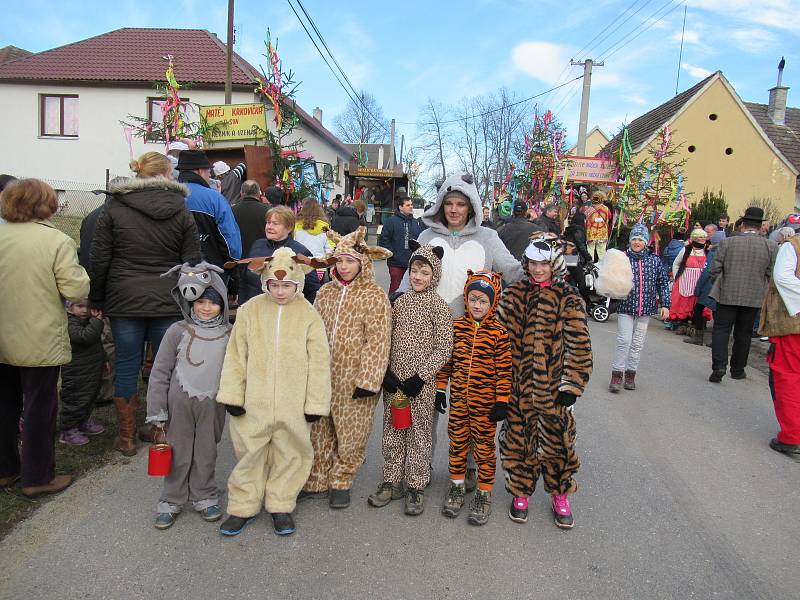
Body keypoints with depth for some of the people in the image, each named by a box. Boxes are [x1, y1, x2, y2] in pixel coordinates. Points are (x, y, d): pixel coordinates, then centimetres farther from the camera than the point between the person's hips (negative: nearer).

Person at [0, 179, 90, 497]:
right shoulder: (57, 240, -16)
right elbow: (76, 291, -17)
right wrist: (78, 271, 2)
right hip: (40, 343, -5)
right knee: (39, 410, 8)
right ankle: (37, 477, 20)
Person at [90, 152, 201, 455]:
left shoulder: (113, 207, 1)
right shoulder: (181, 210, 0)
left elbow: (99, 260, 2)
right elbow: (193, 261, -1)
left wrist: (96, 300, 10)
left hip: (124, 301, 1)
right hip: (169, 302, 0)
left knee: (126, 365, 9)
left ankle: (127, 437, 19)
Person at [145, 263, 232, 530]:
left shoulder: (229, 334, -2)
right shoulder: (178, 331, -8)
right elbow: (159, 374, -5)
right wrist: (157, 414, -5)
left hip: (212, 406, 2)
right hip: (179, 404, -1)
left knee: (206, 453, 14)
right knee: (178, 453, 10)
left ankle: (204, 496, 33)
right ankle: (172, 500, 29)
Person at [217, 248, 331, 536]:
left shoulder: (309, 315, -4)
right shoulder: (250, 310, -1)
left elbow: (319, 363, -2)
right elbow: (236, 356, 2)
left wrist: (316, 403, -3)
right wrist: (232, 394, -1)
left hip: (293, 405, 0)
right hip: (254, 403, 1)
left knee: (290, 455, 12)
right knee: (249, 455, 12)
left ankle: (280, 506, 31)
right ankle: (243, 507, 30)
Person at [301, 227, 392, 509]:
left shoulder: (374, 296, -10)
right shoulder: (326, 291, 6)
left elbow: (377, 343, -14)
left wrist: (368, 381, -18)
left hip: (354, 381, -4)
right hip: (323, 377, 5)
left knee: (350, 434, 9)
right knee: (319, 431, 13)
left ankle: (341, 483, 29)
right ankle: (317, 482, 30)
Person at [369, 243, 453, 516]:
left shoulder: (438, 306, -7)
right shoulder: (400, 302, 6)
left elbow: (444, 348, -10)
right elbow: (387, 341, 9)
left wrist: (421, 377, -14)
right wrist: (386, 371, -3)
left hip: (421, 383, -4)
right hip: (393, 380, 4)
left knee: (419, 433, 6)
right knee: (392, 431, 12)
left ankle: (416, 487, 20)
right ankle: (392, 482, 26)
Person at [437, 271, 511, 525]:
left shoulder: (499, 332, -10)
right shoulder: (456, 326, 0)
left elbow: (504, 370, -7)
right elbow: (447, 360, 7)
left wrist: (502, 401, -8)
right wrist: (440, 388, 7)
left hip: (485, 401, -3)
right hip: (458, 398, 3)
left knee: (484, 446, 9)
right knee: (457, 442, 15)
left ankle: (484, 493, 26)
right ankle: (457, 487, 33)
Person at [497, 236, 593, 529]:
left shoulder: (568, 299, -6)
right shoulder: (513, 294, 1)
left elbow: (579, 346, -6)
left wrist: (571, 386, -8)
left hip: (552, 387, -2)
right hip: (517, 385, 2)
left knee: (557, 439, 10)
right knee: (518, 438, 11)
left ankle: (560, 495, 32)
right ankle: (521, 492, 32)